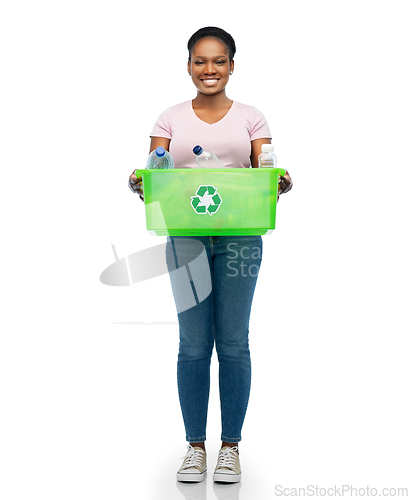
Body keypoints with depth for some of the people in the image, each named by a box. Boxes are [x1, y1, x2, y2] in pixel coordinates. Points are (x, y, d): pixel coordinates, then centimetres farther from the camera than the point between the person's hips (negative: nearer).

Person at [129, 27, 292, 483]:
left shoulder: (250, 118, 9)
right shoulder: (171, 119, 10)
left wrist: (280, 185, -21)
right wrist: (140, 185, -21)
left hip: (239, 238, 0)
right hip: (185, 238, 1)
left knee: (233, 344, 3)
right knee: (193, 346, 3)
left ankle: (230, 446, 18)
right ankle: (195, 446, 18)